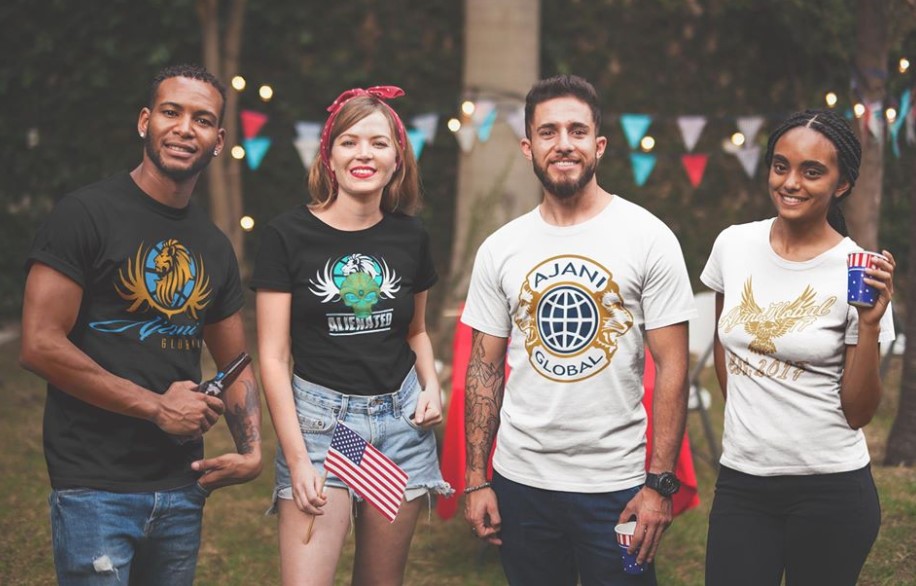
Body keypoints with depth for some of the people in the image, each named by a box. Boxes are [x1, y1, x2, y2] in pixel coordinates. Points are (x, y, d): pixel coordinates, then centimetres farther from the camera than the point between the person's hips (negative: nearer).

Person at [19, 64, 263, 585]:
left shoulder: (215, 247, 11)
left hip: (182, 487, 6)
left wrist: (252, 450, 1)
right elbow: (40, 345, -16)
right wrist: (157, 406, -14)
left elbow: (237, 364, 19)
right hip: (96, 487, -6)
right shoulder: (87, 214, -8)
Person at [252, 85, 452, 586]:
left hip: (400, 422, 4)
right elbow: (273, 356, -6)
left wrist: (431, 385, 0)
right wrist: (297, 458, -12)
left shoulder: (410, 238, 5)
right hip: (319, 421, -3)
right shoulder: (289, 235, -6)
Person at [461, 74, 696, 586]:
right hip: (520, 482, 3)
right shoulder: (500, 249, 5)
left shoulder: (649, 237, -4)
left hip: (616, 486, -3)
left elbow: (672, 366, -6)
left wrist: (660, 484, -11)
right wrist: (476, 479, 4)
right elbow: (485, 369, 9)